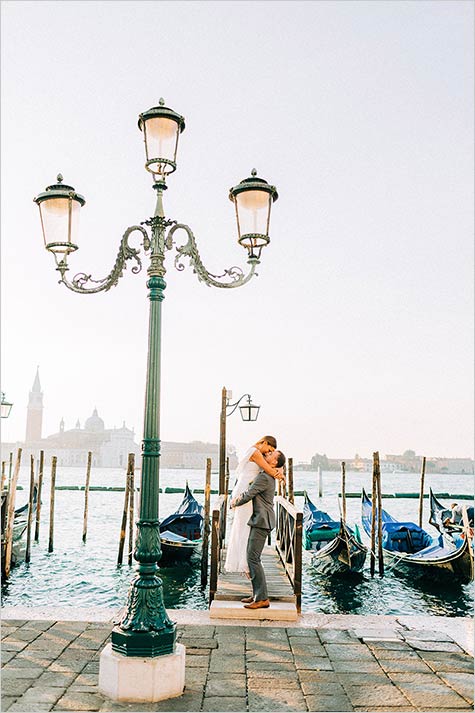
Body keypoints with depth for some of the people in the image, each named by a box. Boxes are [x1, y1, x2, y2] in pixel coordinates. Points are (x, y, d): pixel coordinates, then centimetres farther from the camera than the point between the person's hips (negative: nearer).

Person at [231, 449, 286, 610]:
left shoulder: (264, 477, -17)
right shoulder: (267, 475, 15)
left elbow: (249, 495, -14)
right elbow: (251, 490, 19)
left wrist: (235, 504, 5)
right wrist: (238, 496, -1)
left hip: (262, 521, -10)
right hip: (259, 520, 10)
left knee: (253, 558, -11)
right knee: (251, 557, 13)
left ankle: (263, 599, -8)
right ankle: (257, 594, 18)